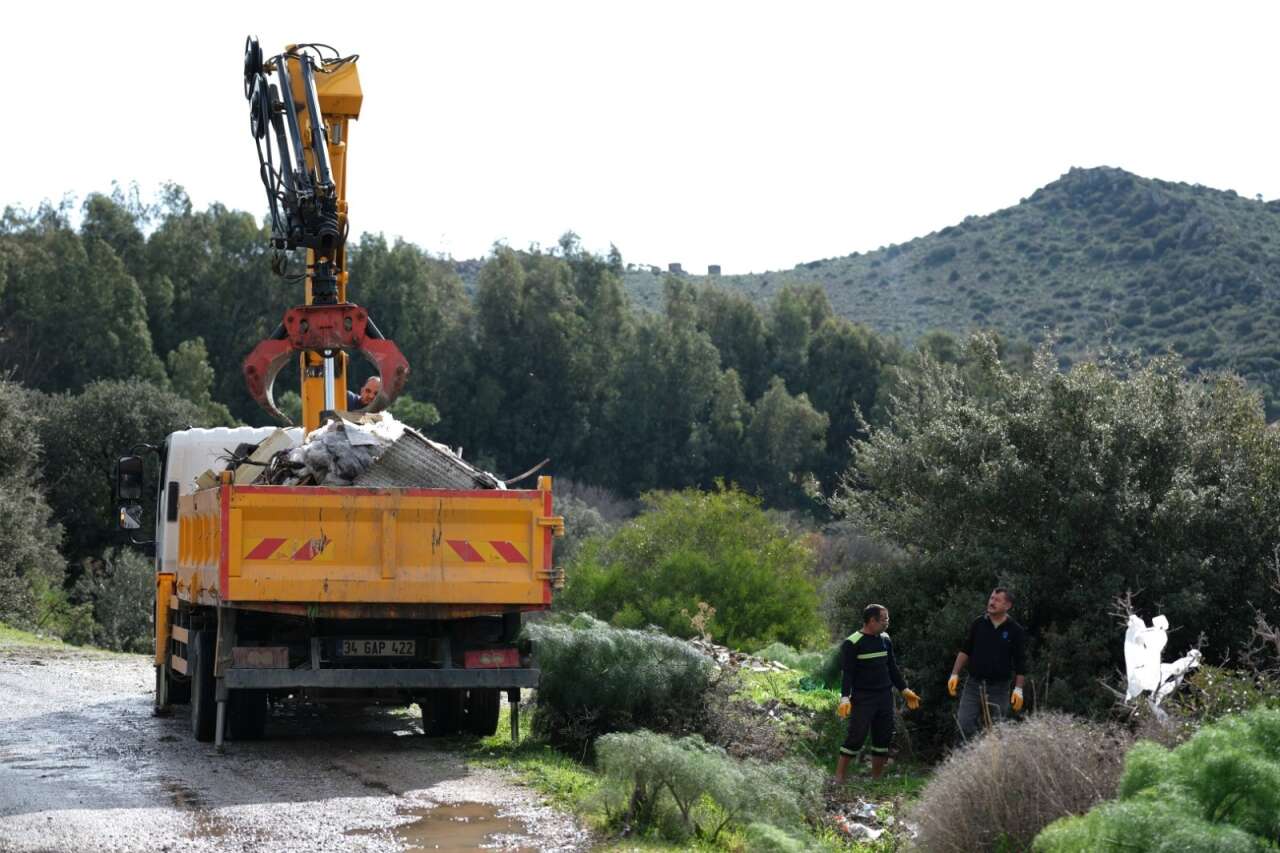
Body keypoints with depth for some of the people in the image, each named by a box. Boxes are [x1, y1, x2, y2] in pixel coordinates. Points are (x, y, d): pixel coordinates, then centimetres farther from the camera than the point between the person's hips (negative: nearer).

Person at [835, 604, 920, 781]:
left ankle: (876, 778, 16)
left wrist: (904, 690, 18)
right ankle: (839, 778, -5)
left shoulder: (885, 639, 11)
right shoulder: (852, 643, -9)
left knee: (884, 737, 6)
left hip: (885, 697, 7)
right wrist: (845, 697, -23)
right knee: (856, 737, -10)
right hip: (863, 699, -7)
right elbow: (847, 673, -12)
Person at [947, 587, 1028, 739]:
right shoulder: (979, 624, 4)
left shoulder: (1016, 631, -3)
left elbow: (1020, 663, -1)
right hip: (973, 685, 2)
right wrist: (955, 674, 4)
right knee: (964, 723, -10)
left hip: (998, 688, -2)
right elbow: (965, 651, 11)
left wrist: (1018, 689, -7)